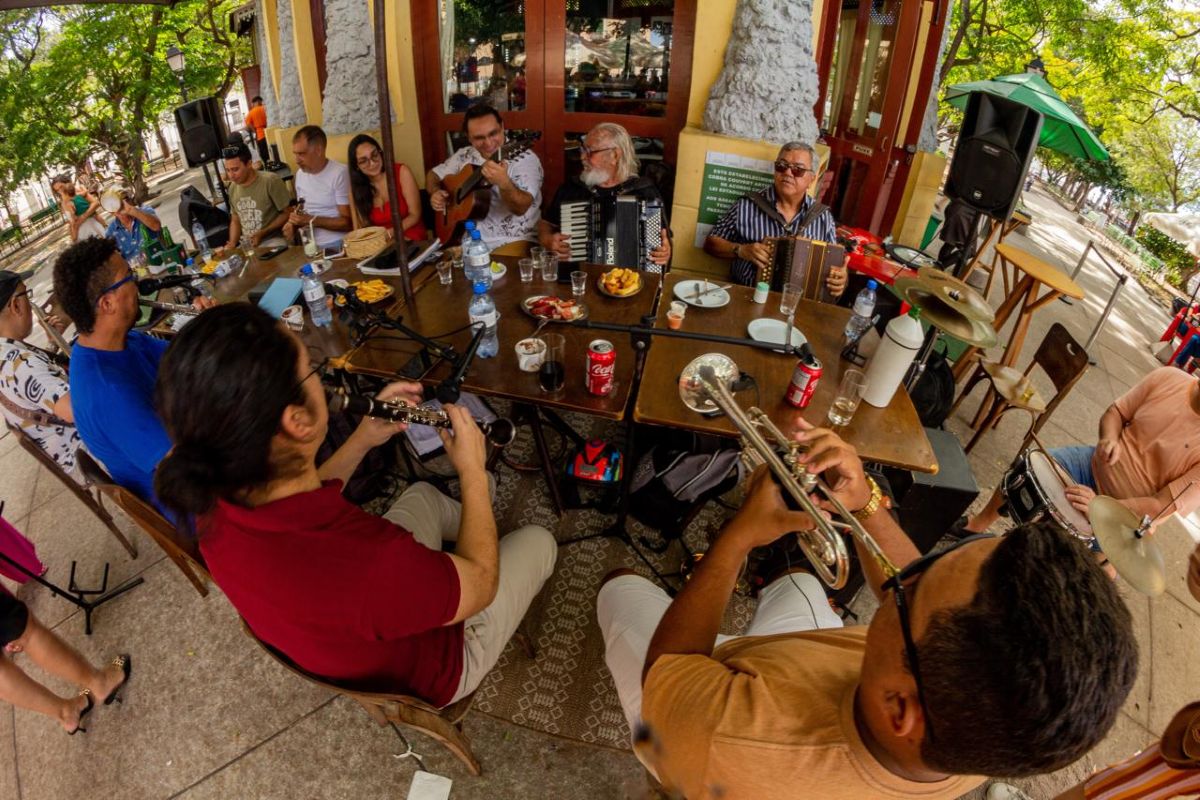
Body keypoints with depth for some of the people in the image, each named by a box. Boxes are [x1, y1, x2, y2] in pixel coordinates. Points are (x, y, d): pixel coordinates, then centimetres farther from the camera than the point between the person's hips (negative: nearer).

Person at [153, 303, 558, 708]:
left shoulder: (215, 504, -26)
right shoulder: (372, 566, -48)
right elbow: (481, 581, -25)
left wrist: (363, 440, -8)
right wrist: (473, 472, -14)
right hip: (421, 678, -5)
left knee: (422, 493, 25)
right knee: (539, 541, 16)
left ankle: (470, 523, 54)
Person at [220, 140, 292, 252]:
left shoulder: (271, 181, -11)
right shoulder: (233, 189, 10)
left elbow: (287, 213, -8)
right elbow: (235, 221, 21)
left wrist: (261, 234, -15)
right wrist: (232, 244, 2)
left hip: (273, 240, -6)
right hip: (246, 244, 6)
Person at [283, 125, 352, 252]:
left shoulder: (340, 173, -10)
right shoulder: (300, 174, 13)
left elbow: (348, 222, -12)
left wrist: (311, 220, -16)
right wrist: (293, 224, 1)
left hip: (337, 245, -6)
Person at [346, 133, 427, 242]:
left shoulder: (401, 172, -5)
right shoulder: (356, 188, 4)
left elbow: (415, 214, -6)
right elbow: (359, 229, 3)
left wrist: (389, 233, -19)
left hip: (411, 241, -2)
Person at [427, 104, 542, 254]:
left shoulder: (525, 158, -10)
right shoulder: (464, 156, 6)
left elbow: (520, 208, -23)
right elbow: (434, 174, 21)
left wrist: (503, 183, -42)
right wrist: (435, 193, -1)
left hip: (512, 240, -5)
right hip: (469, 237, 5)